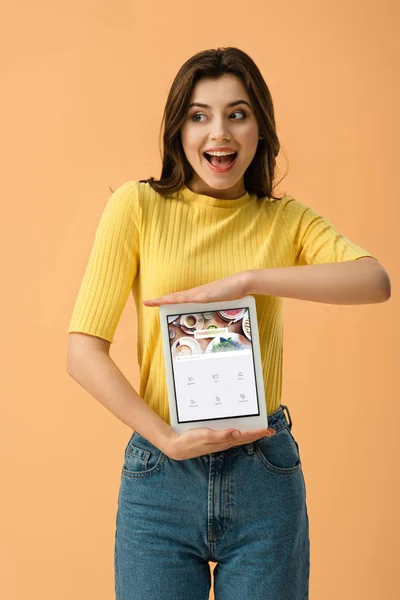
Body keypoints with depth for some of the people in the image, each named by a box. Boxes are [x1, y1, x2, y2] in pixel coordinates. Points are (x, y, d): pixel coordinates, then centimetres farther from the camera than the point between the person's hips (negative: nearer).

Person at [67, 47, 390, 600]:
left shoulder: (285, 219, 4)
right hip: (160, 475, -1)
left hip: (265, 477, 1)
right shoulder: (138, 206, -1)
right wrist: (168, 438, -14)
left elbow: (375, 280, -15)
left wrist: (247, 280, -23)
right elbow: (83, 351, -6)